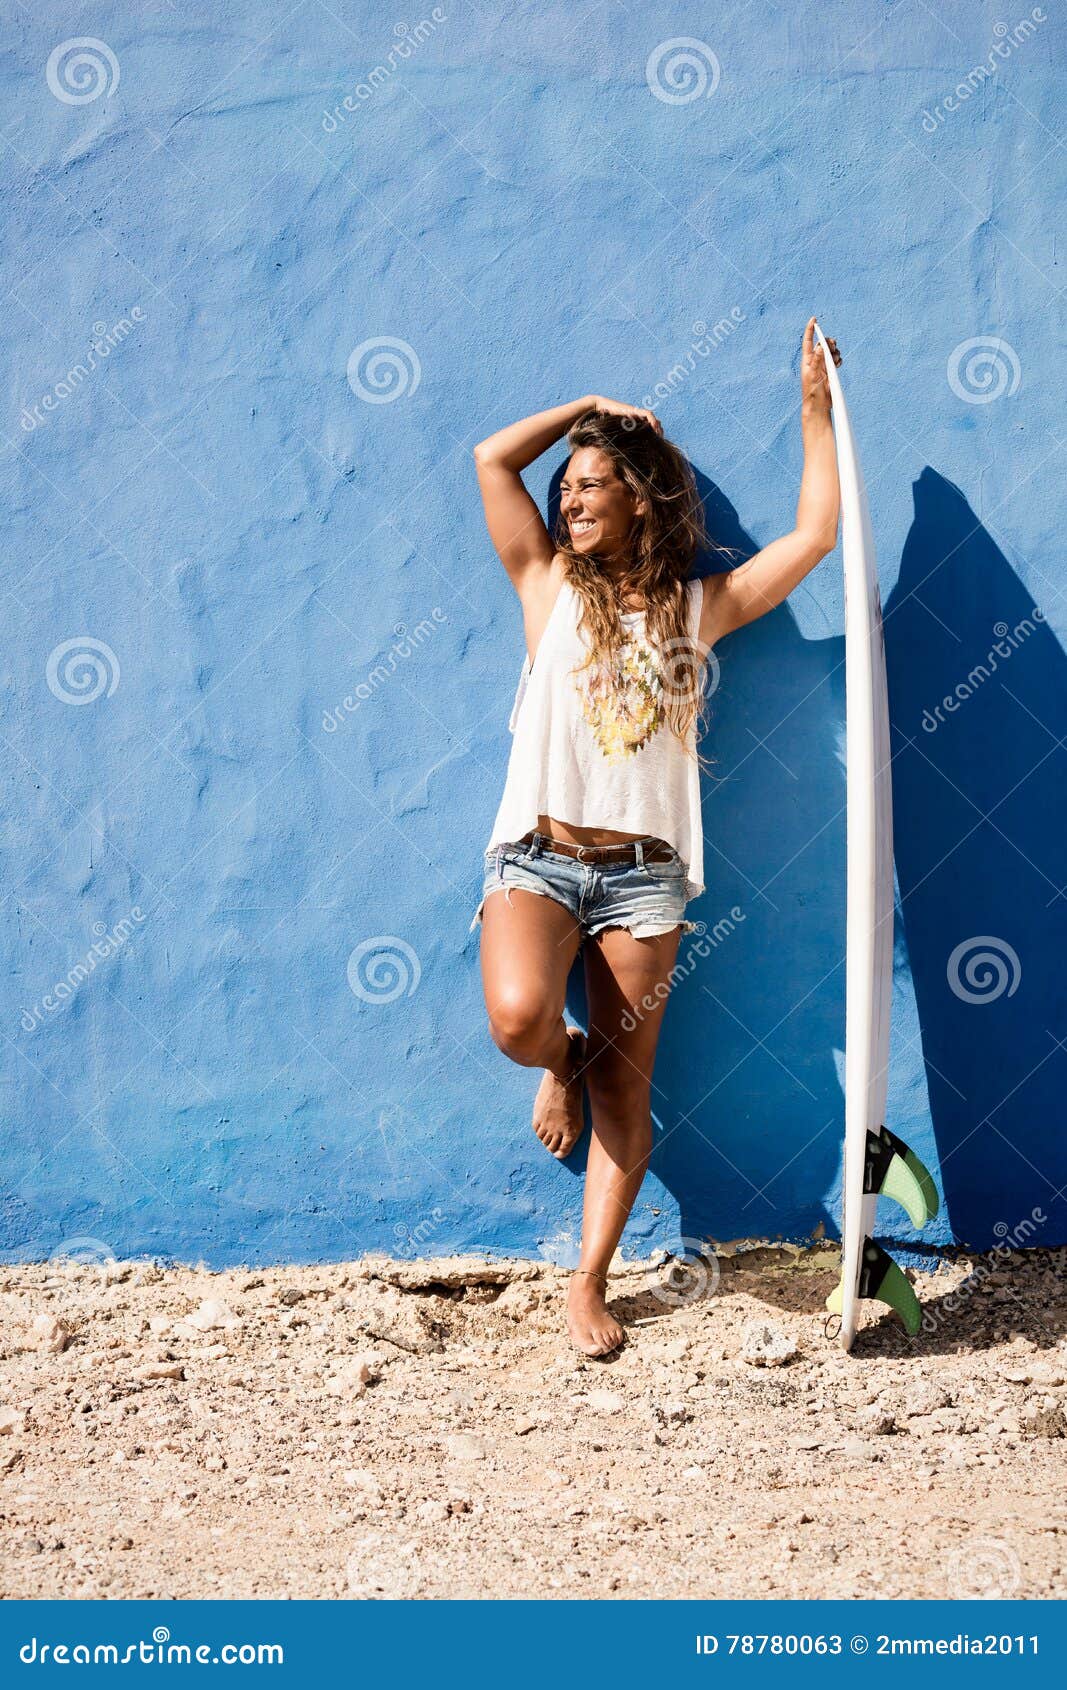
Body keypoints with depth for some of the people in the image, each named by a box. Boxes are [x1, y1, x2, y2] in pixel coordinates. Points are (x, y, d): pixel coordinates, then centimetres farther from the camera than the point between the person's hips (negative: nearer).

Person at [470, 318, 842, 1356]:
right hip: (538, 858, -1)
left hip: (643, 874, 1)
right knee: (520, 1019, -27)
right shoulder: (550, 585, 8)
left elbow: (816, 535, 5)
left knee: (624, 1086, 2)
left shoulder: (700, 606, 9)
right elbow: (491, 458, 3)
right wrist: (591, 406, 12)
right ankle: (561, 1063, 11)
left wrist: (816, 409, 6)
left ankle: (589, 1285, 13)